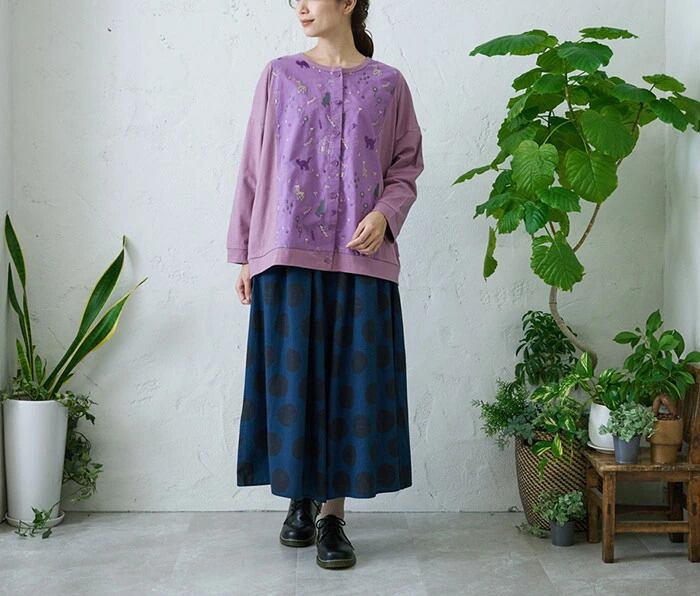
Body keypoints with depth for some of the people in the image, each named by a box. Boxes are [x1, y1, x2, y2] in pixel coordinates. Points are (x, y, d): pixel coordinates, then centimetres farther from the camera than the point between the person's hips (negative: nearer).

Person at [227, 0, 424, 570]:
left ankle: (333, 512, 11)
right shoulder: (280, 76, 7)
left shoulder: (388, 83, 6)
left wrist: (385, 213, -11)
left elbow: (406, 165, 9)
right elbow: (254, 166, 7)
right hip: (289, 254, 0)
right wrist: (245, 254, 3)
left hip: (361, 258, 0)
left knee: (353, 381, 1)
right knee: (292, 378, 3)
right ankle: (302, 497, 21)